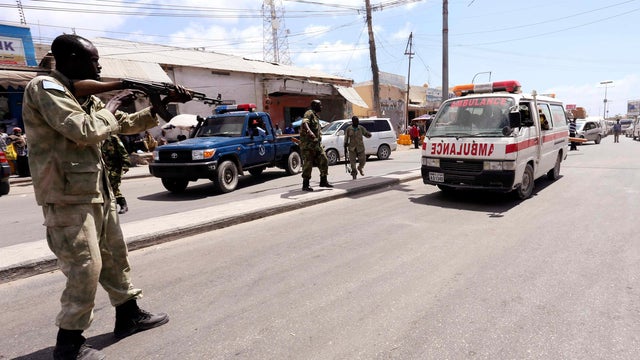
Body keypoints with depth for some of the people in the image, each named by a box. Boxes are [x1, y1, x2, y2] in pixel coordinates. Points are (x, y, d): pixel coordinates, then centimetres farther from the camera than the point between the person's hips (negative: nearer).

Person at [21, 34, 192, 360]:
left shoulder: (84, 95, 14)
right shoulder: (45, 87, -12)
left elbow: (125, 124, 20)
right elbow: (85, 131, -24)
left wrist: (162, 104, 11)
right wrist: (112, 104, -7)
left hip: (98, 192, 9)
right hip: (67, 197, -9)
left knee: (115, 256, 16)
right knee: (86, 269, -4)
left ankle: (129, 316, 32)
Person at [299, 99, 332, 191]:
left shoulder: (316, 116, 21)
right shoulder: (309, 113, -8)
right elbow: (304, 123, -28)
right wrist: (309, 131, -46)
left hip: (317, 143, 9)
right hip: (308, 143, -9)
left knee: (323, 160, 5)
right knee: (308, 163, -6)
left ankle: (323, 181, 14)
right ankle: (305, 185, 0)